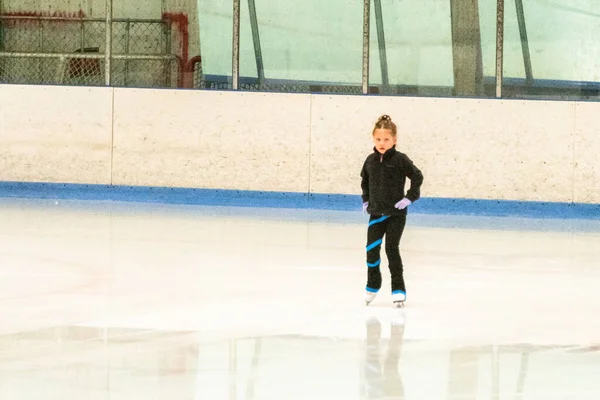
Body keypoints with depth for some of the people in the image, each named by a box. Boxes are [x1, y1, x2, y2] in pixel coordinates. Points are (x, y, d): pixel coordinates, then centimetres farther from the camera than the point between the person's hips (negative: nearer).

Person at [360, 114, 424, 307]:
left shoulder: (400, 160, -11)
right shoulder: (371, 160, 4)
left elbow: (417, 176, -10)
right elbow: (365, 180, 20)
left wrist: (410, 198, -12)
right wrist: (366, 200, 13)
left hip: (396, 214, -4)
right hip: (376, 213, 4)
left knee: (392, 249, -6)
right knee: (371, 249, 3)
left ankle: (398, 288, 4)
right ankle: (373, 285, 22)